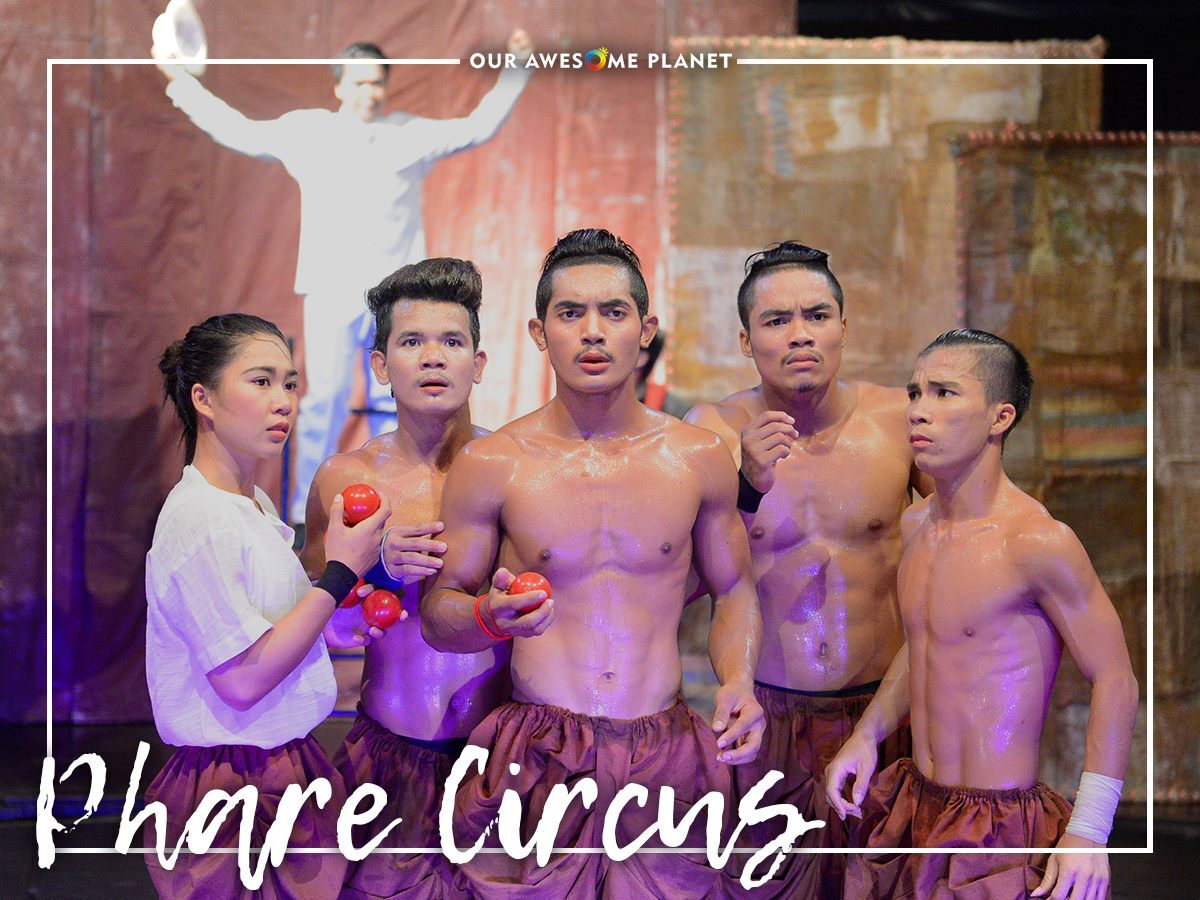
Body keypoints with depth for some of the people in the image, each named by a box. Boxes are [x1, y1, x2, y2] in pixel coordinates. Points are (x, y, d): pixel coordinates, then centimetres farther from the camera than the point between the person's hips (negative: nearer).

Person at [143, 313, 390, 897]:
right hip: (233, 788, -9)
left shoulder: (255, 504, 9)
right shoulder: (198, 518, -20)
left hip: (285, 764, 9)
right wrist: (340, 575, -18)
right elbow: (241, 681, -24)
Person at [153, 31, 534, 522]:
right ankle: (306, 509, 0)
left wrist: (515, 71, 14)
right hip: (332, 292, -1)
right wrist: (181, 82, 17)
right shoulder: (306, 130, 10)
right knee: (326, 397, -10)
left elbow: (479, 127, 18)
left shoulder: (413, 133, 11)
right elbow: (239, 132, 16)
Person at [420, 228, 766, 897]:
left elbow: (734, 591, 14)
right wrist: (489, 616, -19)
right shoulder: (491, 466, -4)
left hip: (665, 759, 2)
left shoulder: (700, 459, 2)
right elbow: (437, 613, 3)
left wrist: (739, 681, -5)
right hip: (539, 756, -1)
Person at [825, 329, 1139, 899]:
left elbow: (1114, 681, -15)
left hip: (1002, 825, -7)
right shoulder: (916, 523, 4)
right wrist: (867, 734, 9)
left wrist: (1088, 833, -17)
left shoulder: (1038, 541, -19)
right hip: (915, 807, 7)